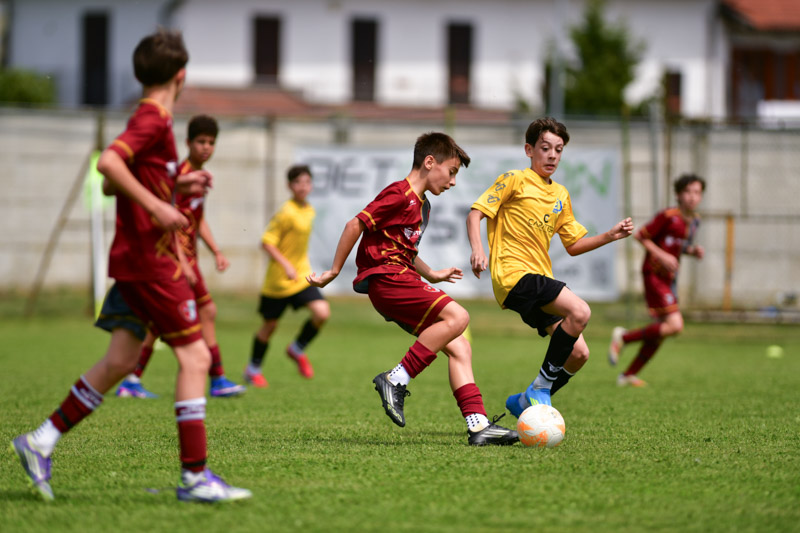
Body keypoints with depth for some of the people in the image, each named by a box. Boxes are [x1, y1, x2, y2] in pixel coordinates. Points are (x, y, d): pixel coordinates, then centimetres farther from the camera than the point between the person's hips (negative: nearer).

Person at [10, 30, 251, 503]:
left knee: (120, 361, 11)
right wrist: (157, 206, -28)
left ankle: (43, 440, 12)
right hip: (150, 259, -10)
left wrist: (177, 184, 18)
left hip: (134, 259, 10)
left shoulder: (151, 118, 16)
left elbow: (135, 179, 25)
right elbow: (108, 162, -26)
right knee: (195, 356, -7)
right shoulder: (154, 118, -13)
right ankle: (195, 477, -7)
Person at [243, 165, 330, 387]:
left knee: (322, 313, -14)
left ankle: (298, 349, 12)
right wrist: (286, 265, -27)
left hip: (302, 276, 6)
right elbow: (267, 242, -19)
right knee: (270, 325, 7)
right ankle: (253, 368, 29)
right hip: (278, 279, -6)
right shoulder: (287, 213, -19)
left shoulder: (309, 210, 5)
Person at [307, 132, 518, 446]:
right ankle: (396, 381, -21)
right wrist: (334, 272, -11)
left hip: (401, 280, 10)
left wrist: (431, 275, 32)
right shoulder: (400, 195, -10)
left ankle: (478, 425, -6)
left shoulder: (421, 204, 21)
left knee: (459, 348, 0)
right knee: (457, 316, -24)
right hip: (386, 278, -10)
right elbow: (356, 224, -14)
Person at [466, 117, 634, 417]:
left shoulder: (561, 195, 21)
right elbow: (475, 214, -6)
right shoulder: (515, 180, 0)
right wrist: (477, 249, -23)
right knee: (580, 311, -28)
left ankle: (524, 403, 17)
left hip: (541, 282, 8)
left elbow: (574, 245, 25)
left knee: (578, 354, 0)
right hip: (514, 274, -8)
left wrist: (610, 236, 11)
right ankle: (541, 388, -18)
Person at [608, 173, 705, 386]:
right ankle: (623, 337, -3)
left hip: (670, 278, 9)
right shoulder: (668, 216, -16)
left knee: (660, 333, 10)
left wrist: (694, 250, 2)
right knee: (675, 326, -19)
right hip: (655, 275, -9)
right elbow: (640, 235, -12)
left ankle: (629, 375, 20)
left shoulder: (694, 220, 9)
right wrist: (662, 255, -21)